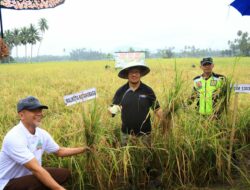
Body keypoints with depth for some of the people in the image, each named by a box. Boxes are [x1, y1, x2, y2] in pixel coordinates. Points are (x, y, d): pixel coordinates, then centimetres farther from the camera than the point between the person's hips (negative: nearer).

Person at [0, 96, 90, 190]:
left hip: (28, 176, 8)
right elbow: (36, 169, -34)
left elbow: (59, 151, 13)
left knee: (64, 173, -1)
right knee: (41, 182, -33)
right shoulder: (14, 138, -28)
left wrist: (83, 149, 0)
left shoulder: (42, 134, -3)